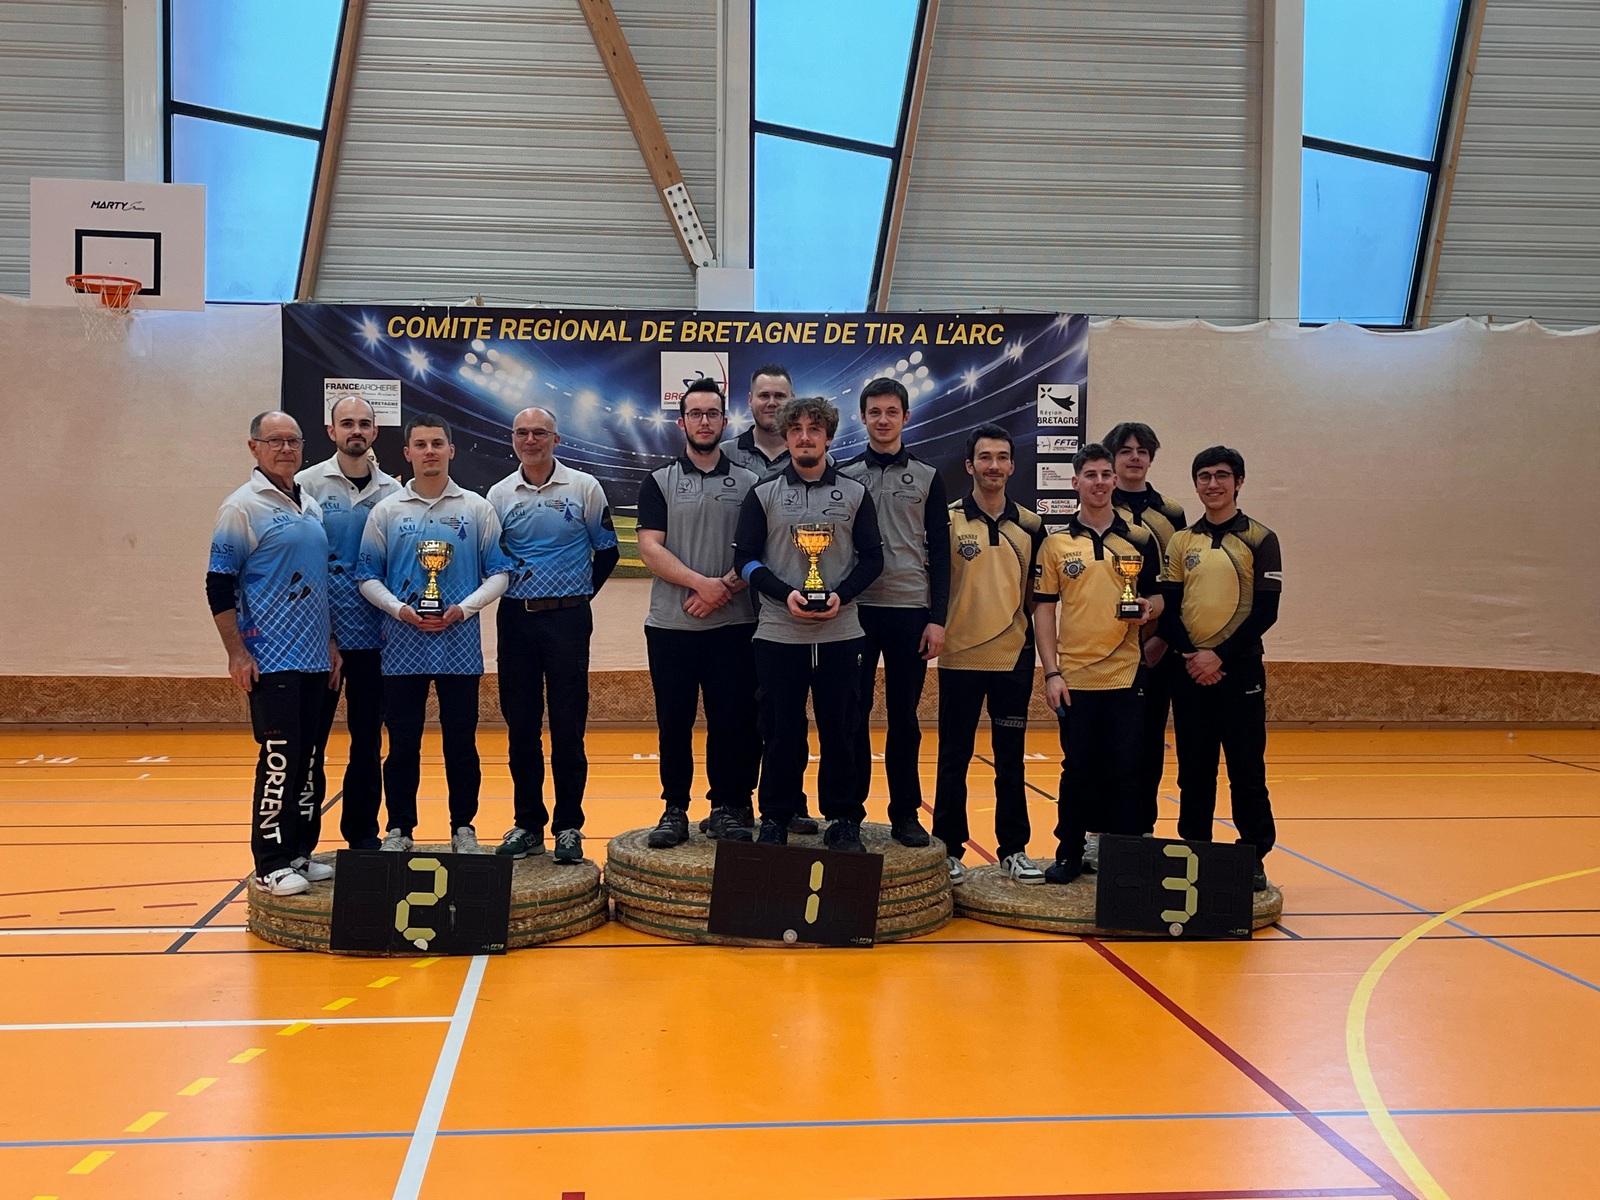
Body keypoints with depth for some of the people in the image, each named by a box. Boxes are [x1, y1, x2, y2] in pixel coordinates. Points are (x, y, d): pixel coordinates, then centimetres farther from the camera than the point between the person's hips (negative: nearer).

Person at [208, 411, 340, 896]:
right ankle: (272, 864, 2)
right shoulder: (243, 507, -6)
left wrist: (330, 641, 18)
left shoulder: (311, 506, 15)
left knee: (310, 759, 10)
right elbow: (219, 585, -9)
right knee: (279, 758, -7)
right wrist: (237, 653, -14)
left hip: (313, 657, 7)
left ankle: (301, 853, 19)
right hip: (270, 658, -7)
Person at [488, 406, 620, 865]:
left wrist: (579, 594, 6)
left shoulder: (584, 487, 0)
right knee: (520, 724, 6)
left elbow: (607, 549, 6)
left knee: (568, 725, -1)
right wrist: (508, 587, 0)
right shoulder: (499, 495, 7)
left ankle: (569, 826, 8)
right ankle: (527, 823, 16)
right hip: (516, 618, 3)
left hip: (568, 619, -2)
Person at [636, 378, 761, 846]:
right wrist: (700, 583, -17)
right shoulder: (659, 482, 6)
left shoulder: (748, 483, 8)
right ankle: (674, 809, 14)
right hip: (671, 625, 0)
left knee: (732, 721, 2)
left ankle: (728, 808, 13)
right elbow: (650, 549, -5)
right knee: (674, 723, 5)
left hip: (734, 624, 0)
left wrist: (726, 587, -14)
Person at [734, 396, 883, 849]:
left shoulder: (855, 493, 8)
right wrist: (785, 594, -13)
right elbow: (746, 558, 2)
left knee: (839, 729, 5)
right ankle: (775, 819, 17)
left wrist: (842, 595, -11)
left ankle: (844, 820, 15)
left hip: (840, 632, 1)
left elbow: (871, 557, 6)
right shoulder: (763, 494, 6)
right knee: (781, 731, 5)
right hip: (779, 633, 0)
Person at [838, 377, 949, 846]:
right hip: (854, 610, 0)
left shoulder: (927, 478, 7)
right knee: (852, 714, 3)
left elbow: (939, 555, 4)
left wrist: (937, 619, -3)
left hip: (910, 612, 0)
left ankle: (905, 813, 14)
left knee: (904, 715, 6)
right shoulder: (843, 476, 7)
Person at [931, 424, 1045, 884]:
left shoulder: (1030, 525, 6)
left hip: (1013, 658, 2)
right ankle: (949, 849, 13)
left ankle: (1014, 849, 18)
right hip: (960, 657, -2)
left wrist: (1033, 639, 3)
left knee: (1011, 759, 9)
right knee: (954, 758, 4)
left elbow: (1037, 591, 12)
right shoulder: (948, 520, -2)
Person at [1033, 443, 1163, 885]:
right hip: (1074, 677, 0)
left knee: (1124, 770, 3)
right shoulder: (1056, 543, 4)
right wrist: (1051, 672, -5)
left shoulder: (1140, 539, 6)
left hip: (1126, 675, 1)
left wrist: (1149, 607, -13)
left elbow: (1158, 596, 11)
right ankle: (1069, 854, 18)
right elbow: (1044, 608, 2)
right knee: (1077, 770, 6)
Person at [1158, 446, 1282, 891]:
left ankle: (1254, 858, 10)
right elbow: (1169, 607, 4)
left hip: (1239, 667, -3)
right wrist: (1191, 655, -11)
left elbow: (1266, 611, -6)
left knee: (1247, 770, 0)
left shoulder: (1260, 539, 0)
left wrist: (1220, 656, -14)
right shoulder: (1181, 541, 9)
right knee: (1194, 771, 8)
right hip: (1189, 669, 3)